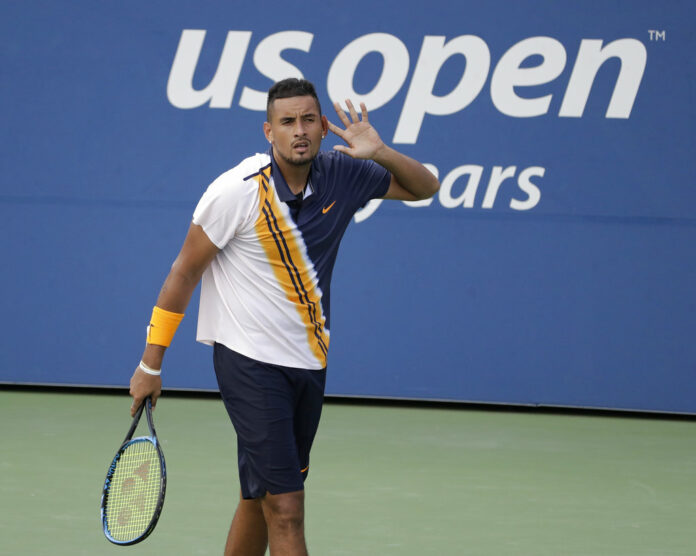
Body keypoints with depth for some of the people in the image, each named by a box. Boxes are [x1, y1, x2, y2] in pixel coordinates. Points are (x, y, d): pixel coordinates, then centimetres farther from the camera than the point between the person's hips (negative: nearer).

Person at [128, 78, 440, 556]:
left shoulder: (341, 176, -1)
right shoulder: (237, 191, -16)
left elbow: (425, 187, 11)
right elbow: (184, 273, -7)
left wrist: (379, 152, -11)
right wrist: (151, 365, -6)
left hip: (309, 362, 6)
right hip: (250, 361, -6)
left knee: (260, 499, 16)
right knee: (286, 511, -14)